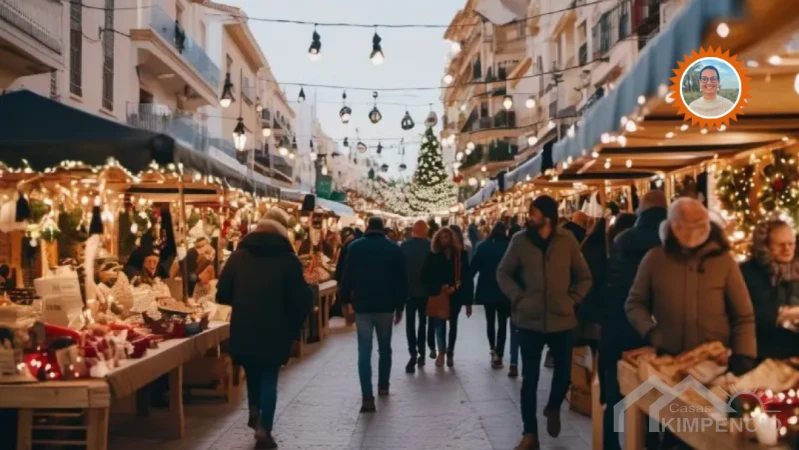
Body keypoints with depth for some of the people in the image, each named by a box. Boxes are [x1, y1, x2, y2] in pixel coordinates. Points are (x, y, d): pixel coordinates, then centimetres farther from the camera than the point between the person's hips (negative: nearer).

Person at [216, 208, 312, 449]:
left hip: (243, 328, 3)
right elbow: (301, 298, -11)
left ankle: (255, 413, 32)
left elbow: (222, 293, -1)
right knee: (269, 377, 7)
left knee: (253, 372, 26)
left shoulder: (239, 255, 1)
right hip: (275, 329, -2)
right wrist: (294, 324, 4)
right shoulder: (288, 259, -7)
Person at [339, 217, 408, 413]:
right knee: (385, 348, 18)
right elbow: (401, 280, 1)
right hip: (386, 306, 1)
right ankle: (383, 387, 28)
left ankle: (367, 397, -11)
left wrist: (345, 301, 7)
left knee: (364, 351, -3)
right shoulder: (393, 248, 2)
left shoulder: (355, 247, 0)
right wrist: (400, 306, 8)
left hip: (362, 306, -1)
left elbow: (347, 277, -2)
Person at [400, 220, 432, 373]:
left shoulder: (404, 245, -4)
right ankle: (421, 353, 14)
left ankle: (413, 355, -14)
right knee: (423, 321, 15)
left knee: (410, 323, 0)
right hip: (426, 289, 1)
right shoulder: (430, 246, -5)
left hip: (409, 289, -1)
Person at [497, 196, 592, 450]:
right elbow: (503, 273, 7)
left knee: (564, 373, 5)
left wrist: (571, 300, -1)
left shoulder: (567, 241, -3)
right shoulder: (520, 240, -4)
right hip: (530, 320, 0)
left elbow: (584, 277, 9)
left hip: (562, 320, 0)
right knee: (530, 377, 4)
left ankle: (553, 408, 38)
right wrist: (517, 297, -4)